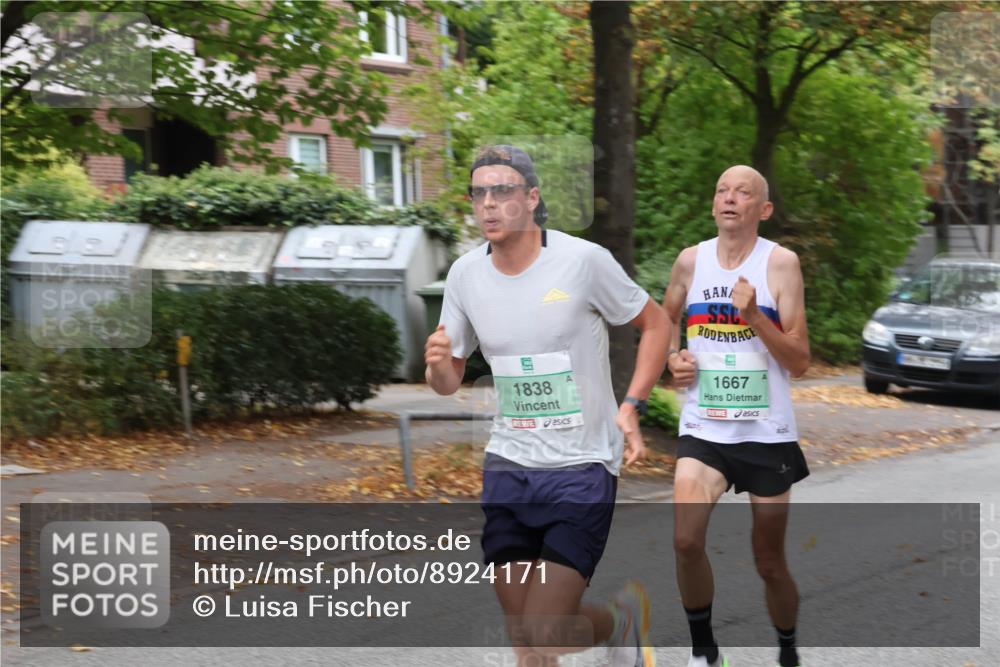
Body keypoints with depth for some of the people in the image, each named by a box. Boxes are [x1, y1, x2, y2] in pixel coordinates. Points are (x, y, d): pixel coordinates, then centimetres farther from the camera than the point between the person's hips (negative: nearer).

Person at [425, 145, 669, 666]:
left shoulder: (583, 260, -11)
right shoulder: (465, 274, 1)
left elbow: (655, 324, 3)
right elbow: (448, 383, 10)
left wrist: (631, 408, -8)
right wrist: (438, 364, -14)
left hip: (583, 469, -4)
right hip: (508, 465, 5)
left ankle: (625, 614, 23)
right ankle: (621, 623, 37)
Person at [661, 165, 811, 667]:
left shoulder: (780, 263, -7)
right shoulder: (690, 261, 2)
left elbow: (799, 363, -9)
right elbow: (667, 319, 23)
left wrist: (754, 316, -23)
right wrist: (673, 358, 3)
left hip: (767, 432, -2)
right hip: (703, 428, 2)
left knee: (770, 562, 8)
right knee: (686, 541, -19)